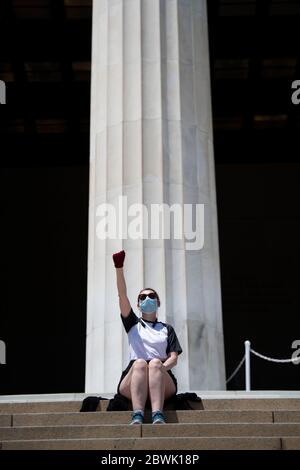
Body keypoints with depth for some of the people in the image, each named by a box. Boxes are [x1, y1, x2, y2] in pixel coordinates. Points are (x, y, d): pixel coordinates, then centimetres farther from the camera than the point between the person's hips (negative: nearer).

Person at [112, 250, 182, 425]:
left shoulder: (167, 329, 24)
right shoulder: (133, 324, 23)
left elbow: (174, 359, 10)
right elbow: (122, 296, 8)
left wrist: (158, 368, -13)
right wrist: (119, 268, -5)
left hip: (163, 384, 0)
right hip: (131, 383, 0)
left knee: (155, 363, -33)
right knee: (139, 363, -33)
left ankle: (158, 416, -54)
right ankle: (137, 416, -53)